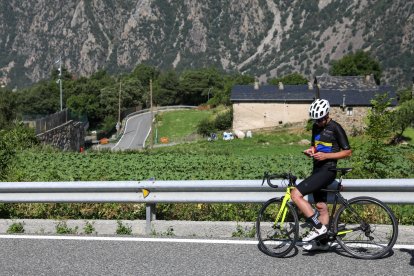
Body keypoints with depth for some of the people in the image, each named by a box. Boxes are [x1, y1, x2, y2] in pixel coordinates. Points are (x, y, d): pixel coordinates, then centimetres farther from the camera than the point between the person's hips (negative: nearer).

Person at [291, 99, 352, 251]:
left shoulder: (335, 128, -12)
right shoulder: (315, 127, 11)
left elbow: (347, 151, -11)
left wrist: (326, 155, -20)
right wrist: (310, 151, 2)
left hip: (327, 171, -8)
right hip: (317, 170, 8)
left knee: (295, 194, -18)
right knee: (321, 206, 14)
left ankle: (318, 227, -9)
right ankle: (322, 242, 25)